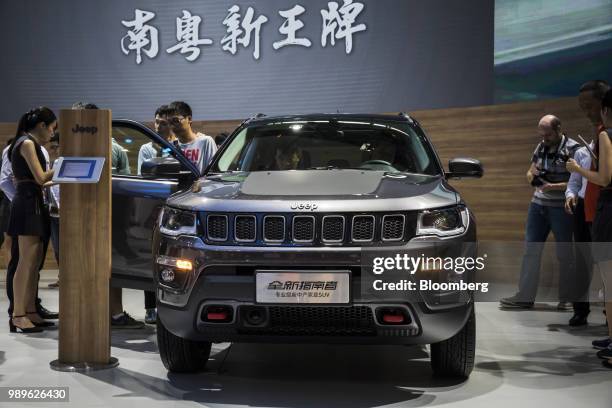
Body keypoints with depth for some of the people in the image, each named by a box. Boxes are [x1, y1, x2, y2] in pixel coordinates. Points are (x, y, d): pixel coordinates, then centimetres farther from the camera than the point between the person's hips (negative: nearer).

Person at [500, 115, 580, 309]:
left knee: (564, 254, 3)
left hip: (561, 208, -6)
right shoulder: (541, 147, 10)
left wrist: (552, 186, -22)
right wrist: (532, 176, -5)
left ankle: (566, 298, 12)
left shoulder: (572, 149, -9)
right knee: (531, 250, 4)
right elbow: (530, 173, 18)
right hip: (538, 204, 6)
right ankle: (525, 296, 7)